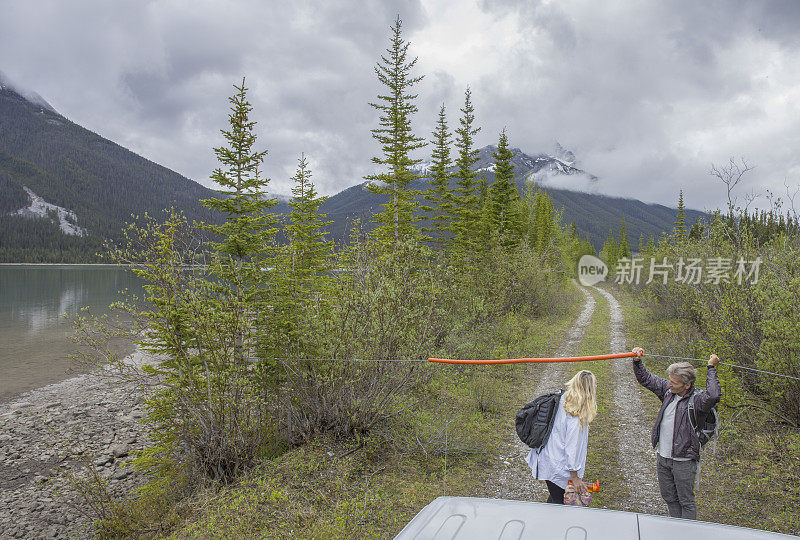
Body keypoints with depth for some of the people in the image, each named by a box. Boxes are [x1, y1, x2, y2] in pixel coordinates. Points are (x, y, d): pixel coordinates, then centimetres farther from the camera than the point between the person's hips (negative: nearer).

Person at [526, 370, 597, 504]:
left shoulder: (562, 400, -4)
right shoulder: (577, 417, -27)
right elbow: (572, 448, -22)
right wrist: (575, 478, -12)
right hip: (556, 468, -8)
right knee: (558, 502, 11)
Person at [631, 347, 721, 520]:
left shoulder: (696, 399, -19)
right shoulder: (668, 390, -1)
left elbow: (713, 396, -41)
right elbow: (646, 379, 12)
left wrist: (711, 368, -32)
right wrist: (637, 362, -2)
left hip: (683, 461, -7)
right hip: (662, 458, 7)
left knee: (686, 502, 9)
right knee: (669, 498, 21)